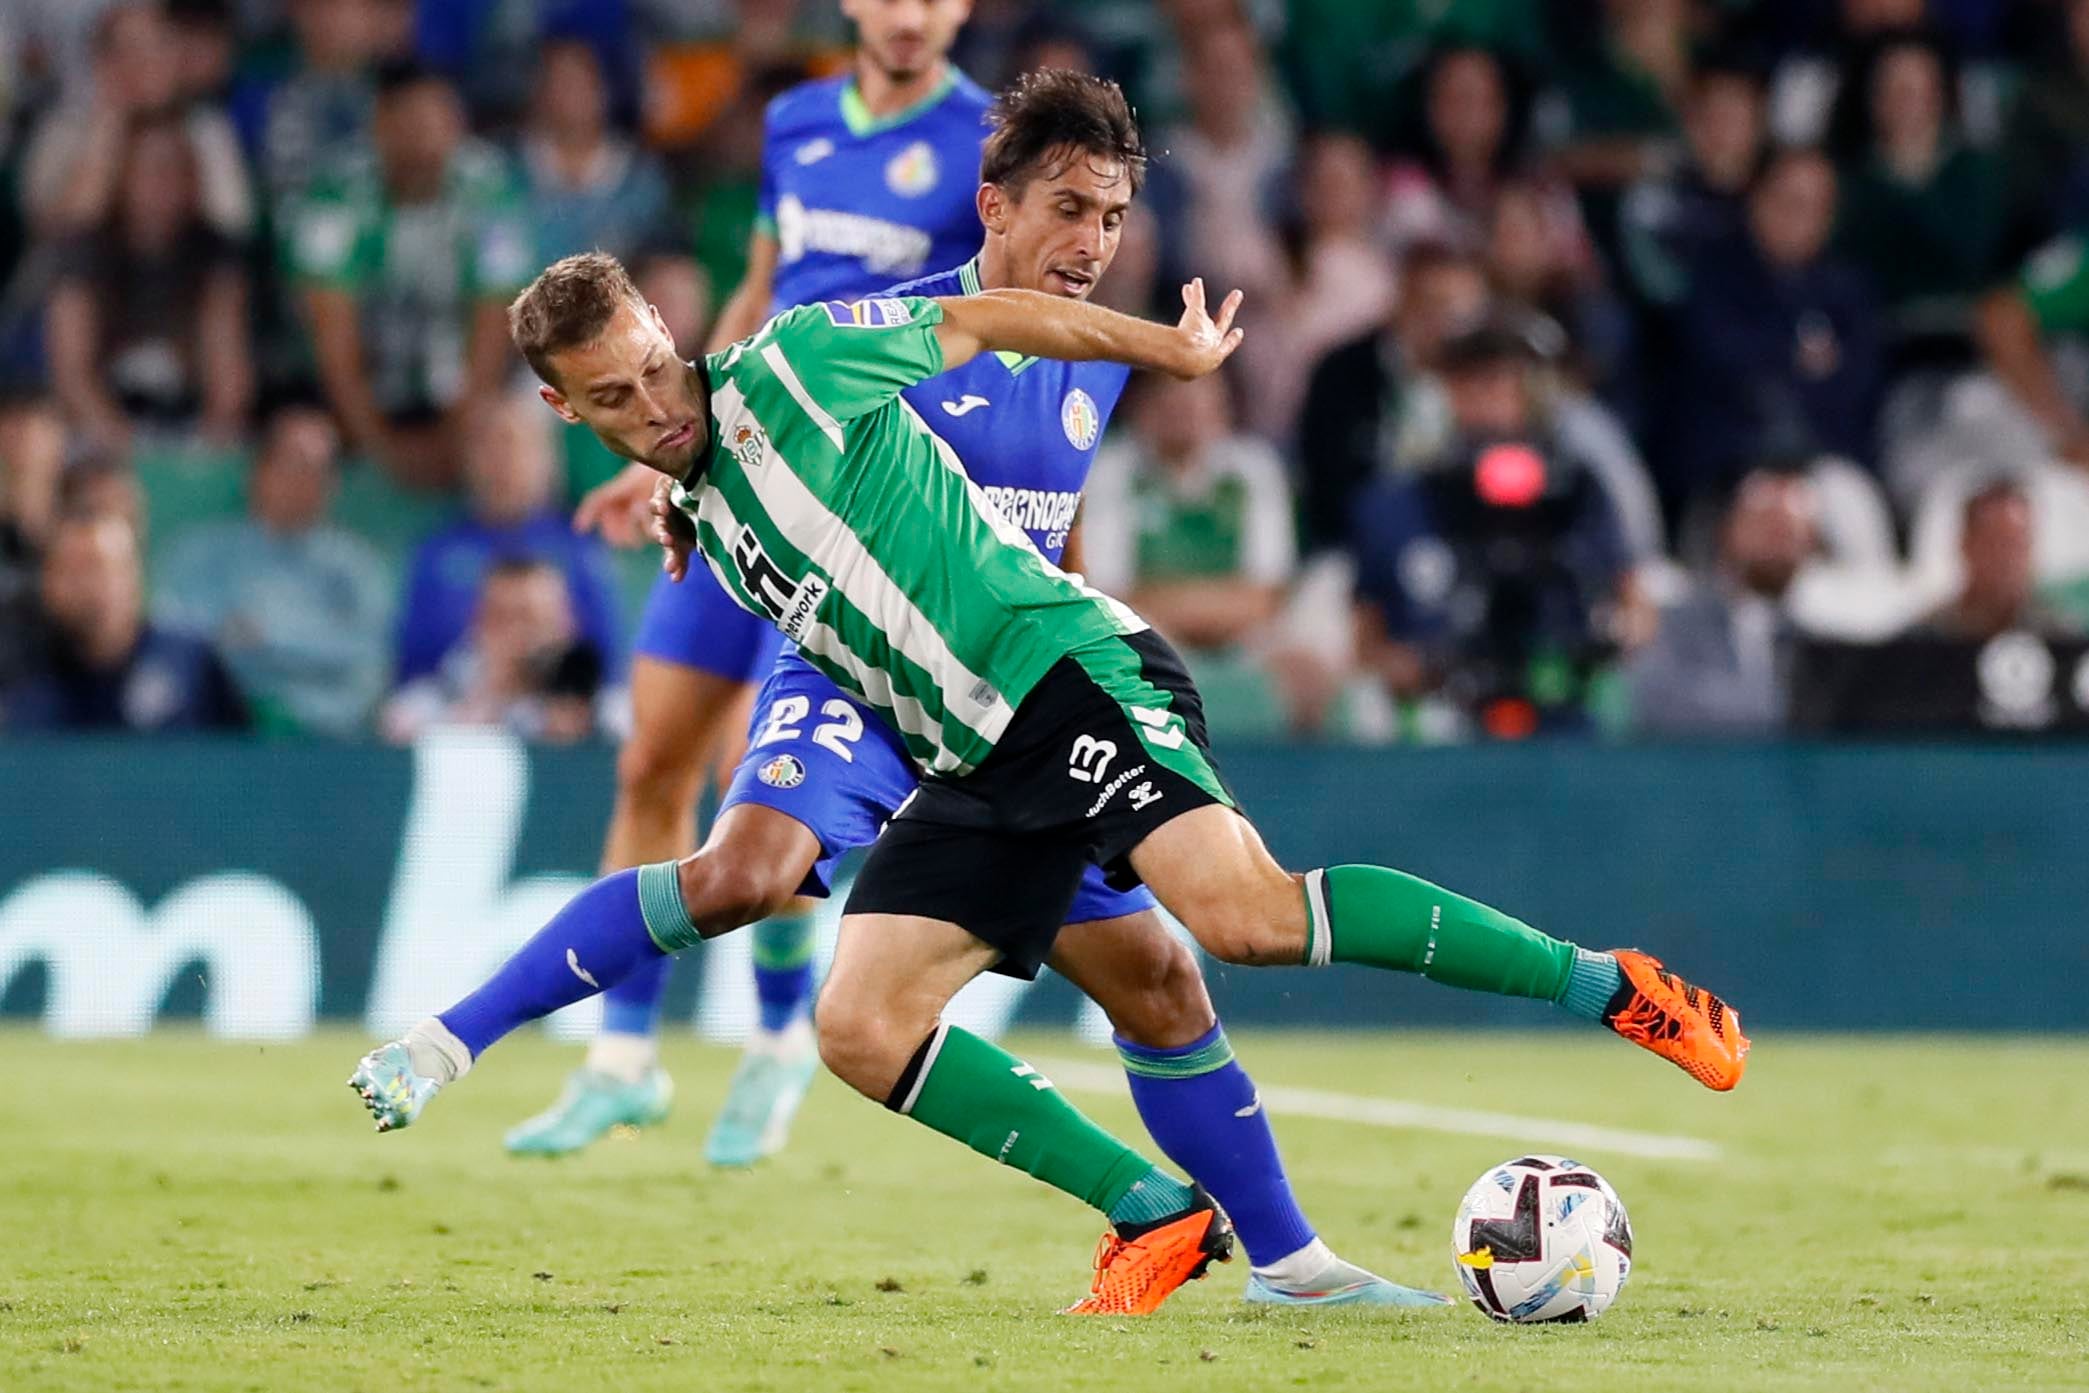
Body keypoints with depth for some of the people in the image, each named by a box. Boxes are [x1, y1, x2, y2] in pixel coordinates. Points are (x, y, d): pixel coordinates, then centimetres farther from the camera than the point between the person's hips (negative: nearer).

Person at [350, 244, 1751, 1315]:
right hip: (969, 770, 8)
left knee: (1247, 913, -28)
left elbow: (985, 317, 4)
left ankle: (1607, 983, -18)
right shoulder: (698, 518, 17)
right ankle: (1158, 1215, -2)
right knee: (863, 1030, -9)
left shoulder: (783, 369, -4)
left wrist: (1177, 352, 8)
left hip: (1067, 671, -8)